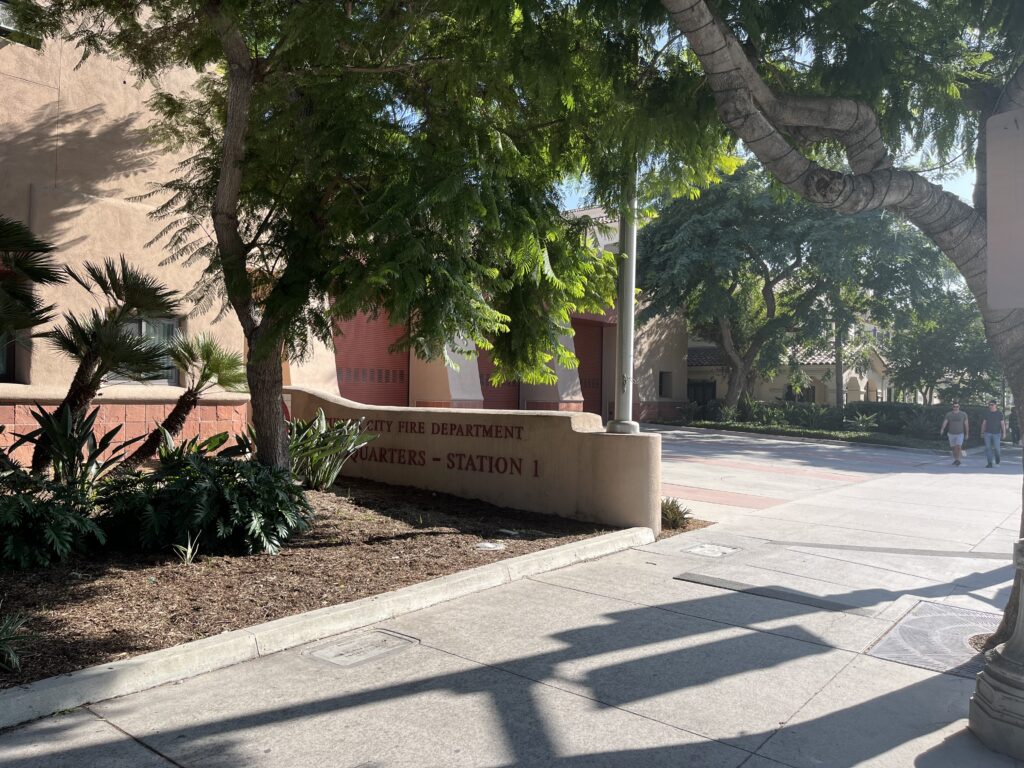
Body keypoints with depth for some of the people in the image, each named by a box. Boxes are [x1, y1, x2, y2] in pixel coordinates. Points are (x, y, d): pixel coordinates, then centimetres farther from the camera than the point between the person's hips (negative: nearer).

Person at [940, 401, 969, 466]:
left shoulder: (963, 414, -7)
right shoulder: (949, 414, -5)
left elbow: (966, 424, -1)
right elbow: (945, 422, -14)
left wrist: (967, 434, 0)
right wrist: (942, 429, -33)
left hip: (960, 434, -2)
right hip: (951, 434, 2)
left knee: (958, 447, -18)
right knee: (954, 448, 11)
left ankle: (958, 460, -8)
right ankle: (956, 460, 28)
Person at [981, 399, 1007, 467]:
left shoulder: (999, 413, 0)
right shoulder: (987, 413, 7)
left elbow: (1002, 423, -3)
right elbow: (984, 423, 11)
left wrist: (1004, 433, -10)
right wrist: (982, 433, 10)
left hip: (996, 433, -2)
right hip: (987, 433, 2)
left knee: (996, 448, -2)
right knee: (988, 448, -4)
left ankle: (997, 456, 31)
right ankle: (989, 463, -1)